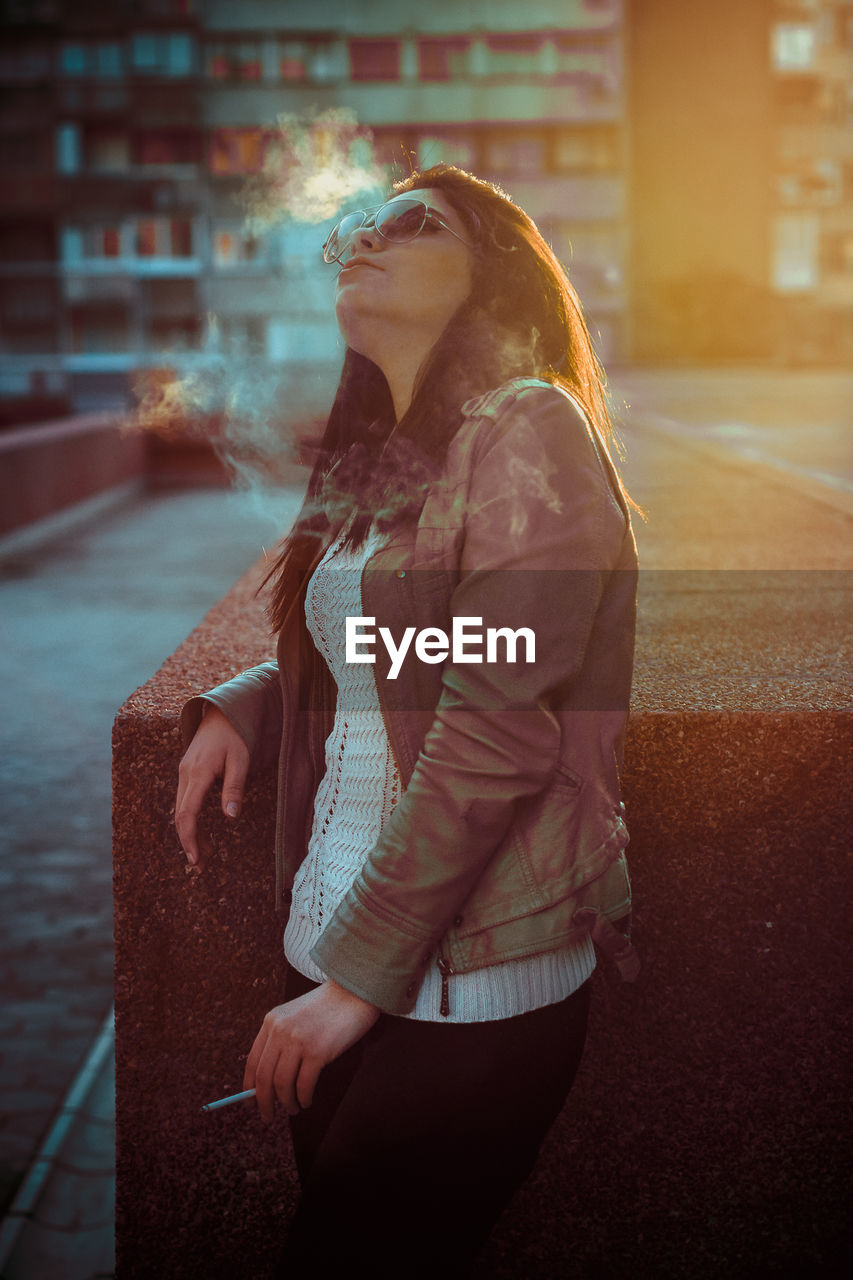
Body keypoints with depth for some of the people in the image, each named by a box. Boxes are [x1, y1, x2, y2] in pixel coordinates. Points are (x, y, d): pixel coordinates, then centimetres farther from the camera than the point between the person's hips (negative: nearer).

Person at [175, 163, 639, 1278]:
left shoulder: (527, 429, -14)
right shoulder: (376, 460, 10)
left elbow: (494, 731, -20)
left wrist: (360, 973, -17)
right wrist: (238, 709, 5)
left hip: (464, 993, -7)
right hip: (334, 954, 7)